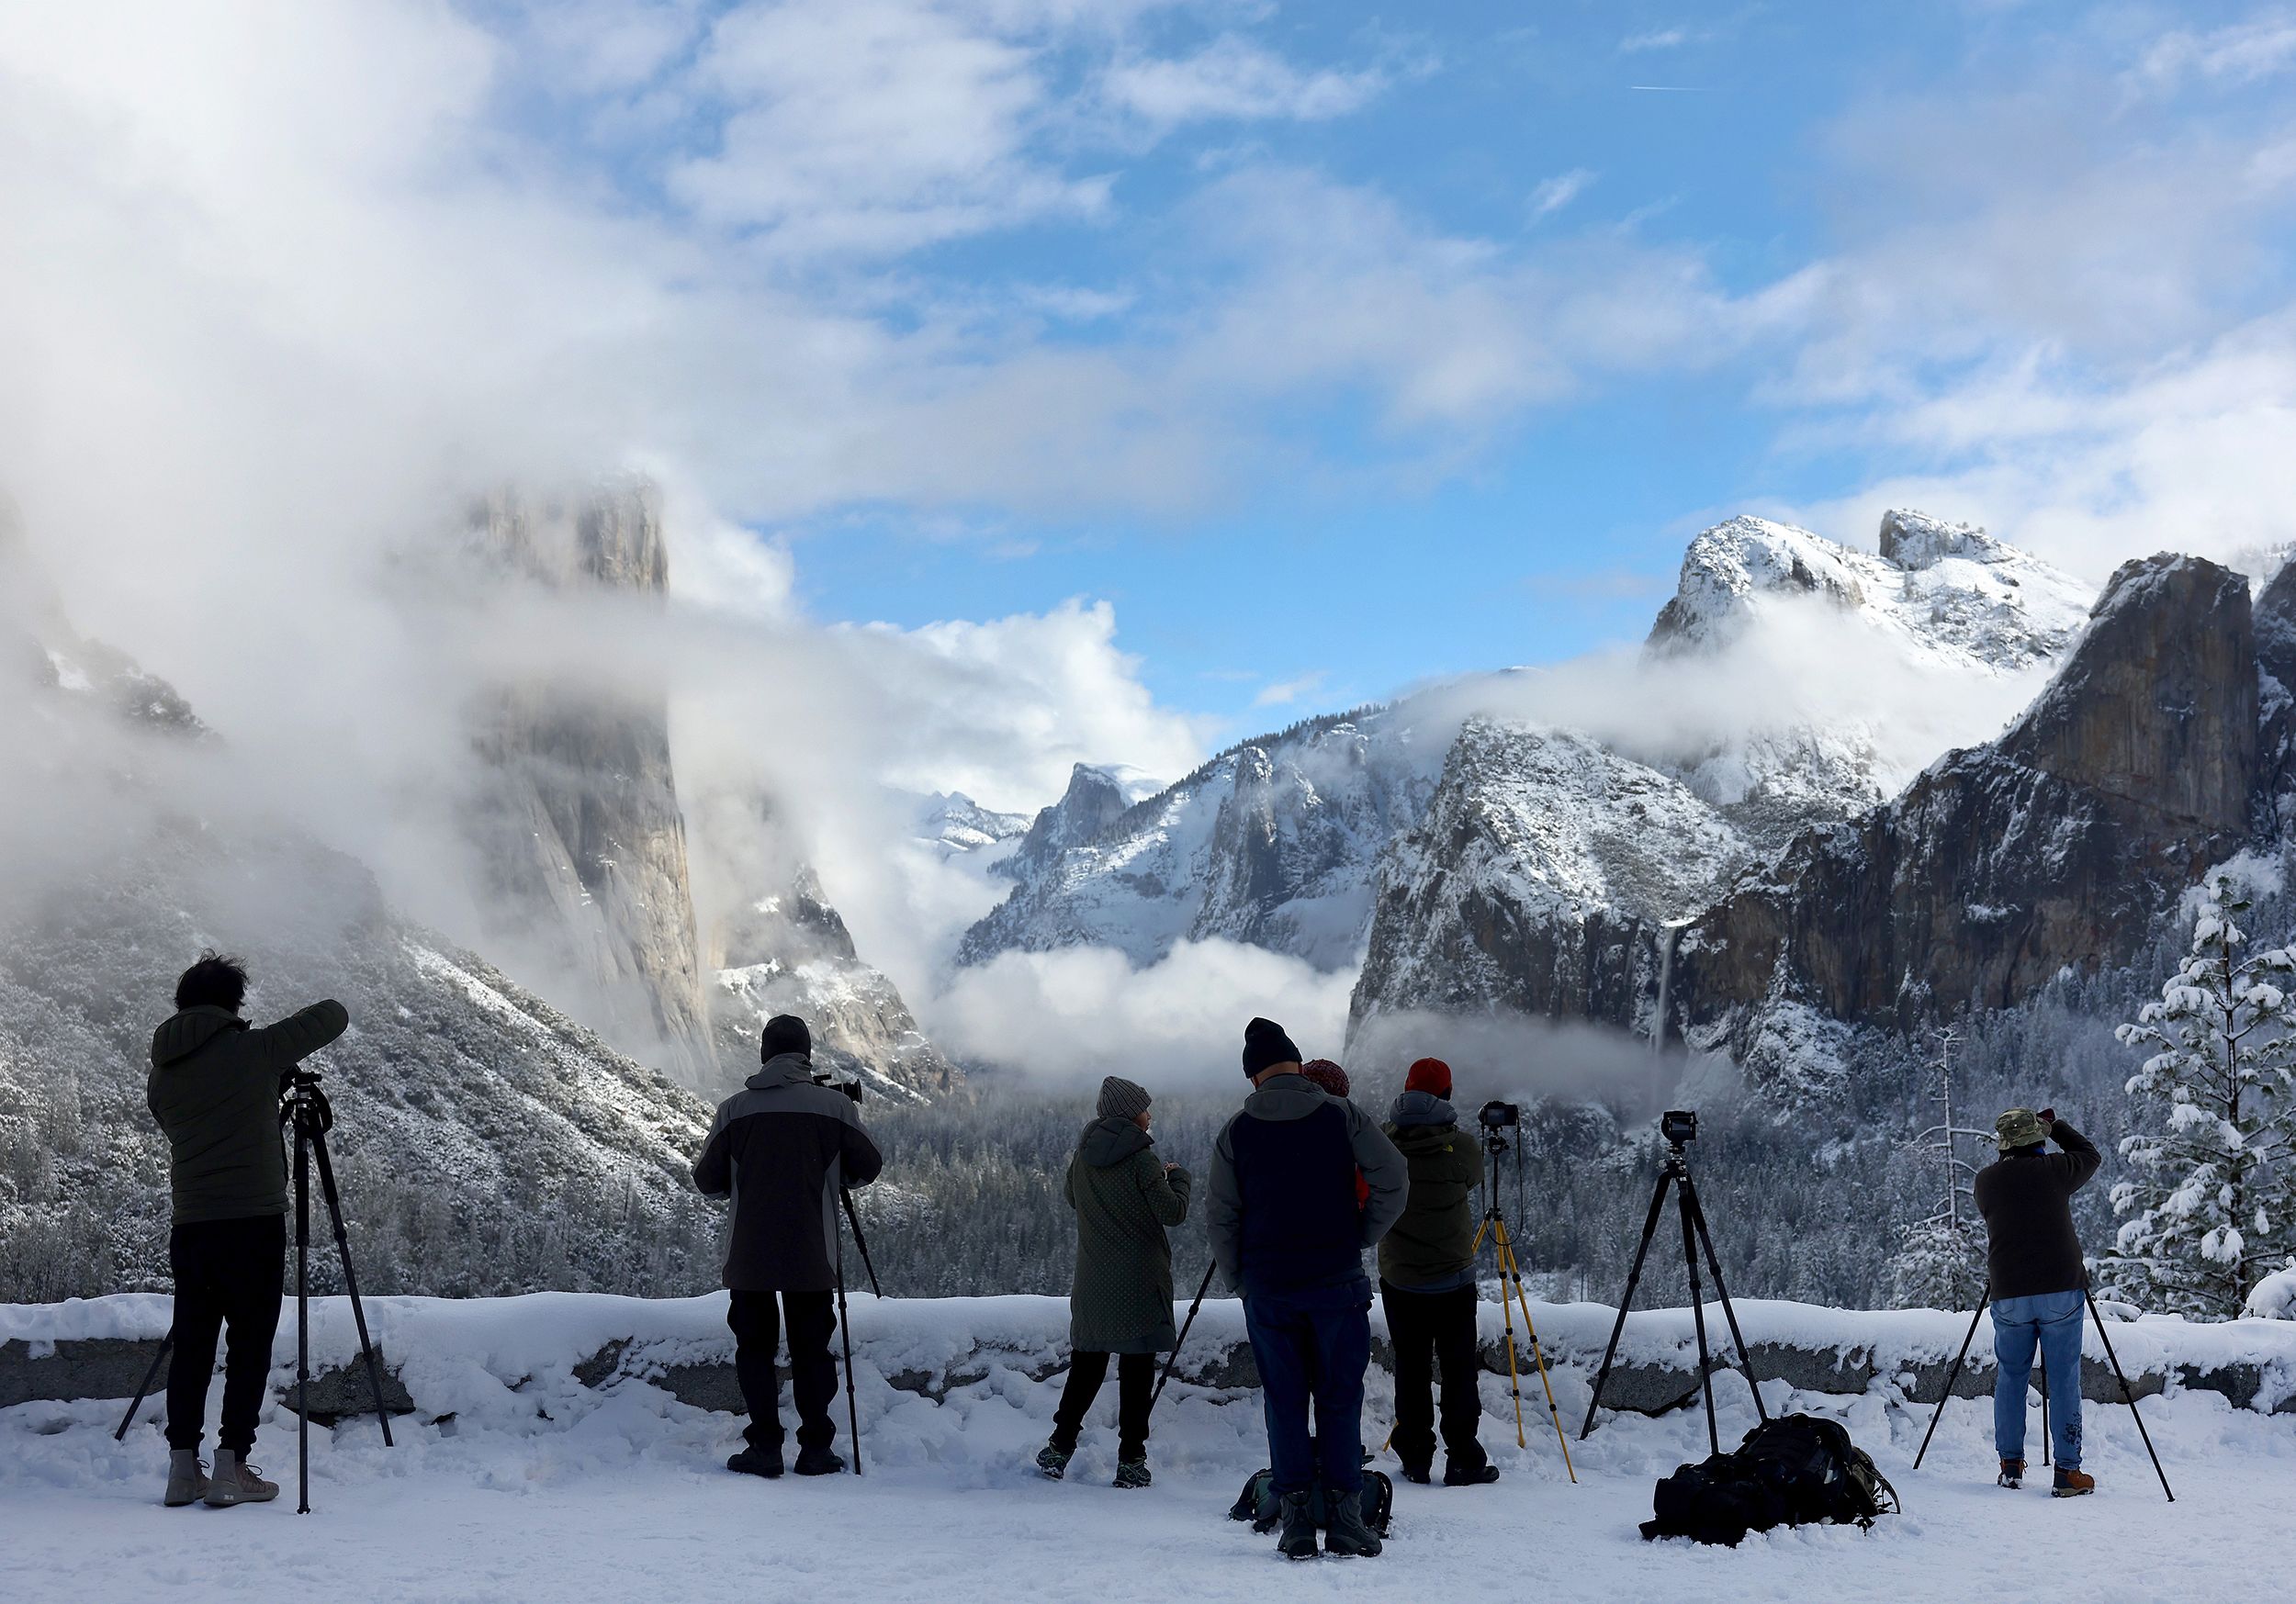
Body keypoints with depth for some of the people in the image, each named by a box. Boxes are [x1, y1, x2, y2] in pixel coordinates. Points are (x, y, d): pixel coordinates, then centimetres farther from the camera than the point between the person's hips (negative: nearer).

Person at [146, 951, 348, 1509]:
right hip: (253, 1220, -5)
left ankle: (182, 1467, 11)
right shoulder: (253, 1051, -5)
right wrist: (289, 1045, 24)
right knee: (250, 1344, 1)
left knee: (192, 1344, 11)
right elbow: (334, 1015, 2)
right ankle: (231, 1467, -1)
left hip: (189, 1226, 5)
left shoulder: (162, 1069, 10)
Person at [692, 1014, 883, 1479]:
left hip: (749, 1257, 0)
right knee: (812, 1350, 9)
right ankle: (817, 1448, 7)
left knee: (754, 1348, 9)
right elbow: (868, 1167, 5)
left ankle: (765, 1448, 5)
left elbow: (706, 1181, 3)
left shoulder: (734, 1109, -2)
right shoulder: (836, 1105, -4)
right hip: (813, 1258, 0)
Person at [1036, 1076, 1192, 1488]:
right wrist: (1178, 1177, 3)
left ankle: (1060, 1446, 16)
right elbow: (1173, 1212, -13)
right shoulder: (1141, 1159, -15)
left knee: (1086, 1361, 16)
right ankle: (1131, 1461, 3)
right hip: (1139, 1280, -5)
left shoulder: (1084, 1155, 4)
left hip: (1092, 1278, 5)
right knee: (1137, 1368, 1)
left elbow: (1069, 1195, 21)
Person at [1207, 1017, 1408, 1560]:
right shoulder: (1341, 1115, -1)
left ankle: (1296, 1520, 6)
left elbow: (1219, 1215, 4)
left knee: (1284, 1403, 7)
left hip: (1267, 1288, 1)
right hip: (1337, 1281, -1)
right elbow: (1393, 1178, -6)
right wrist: (1364, 1236, 6)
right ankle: (1345, 1518, 4)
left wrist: (1237, 1277, 14)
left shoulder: (1236, 1132, 2)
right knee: (1340, 1399, 6)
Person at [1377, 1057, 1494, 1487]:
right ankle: (1463, 1461, 6)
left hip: (1397, 1278, 3)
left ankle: (1415, 1460, 14)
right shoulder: (1461, 1145, -12)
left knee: (1410, 1369, 10)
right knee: (1459, 1370, 5)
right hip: (1452, 1278, -3)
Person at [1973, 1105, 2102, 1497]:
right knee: (2064, 1380, 3)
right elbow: (2091, 1155, 16)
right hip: (2061, 1290, -2)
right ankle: (2068, 1471, 3)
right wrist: (2053, 1123, 24)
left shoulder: (1986, 1179, 2)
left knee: (2010, 1377, 14)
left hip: (2009, 1295, 2)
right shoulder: (2054, 1170, -4)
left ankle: (2010, 1465, 15)